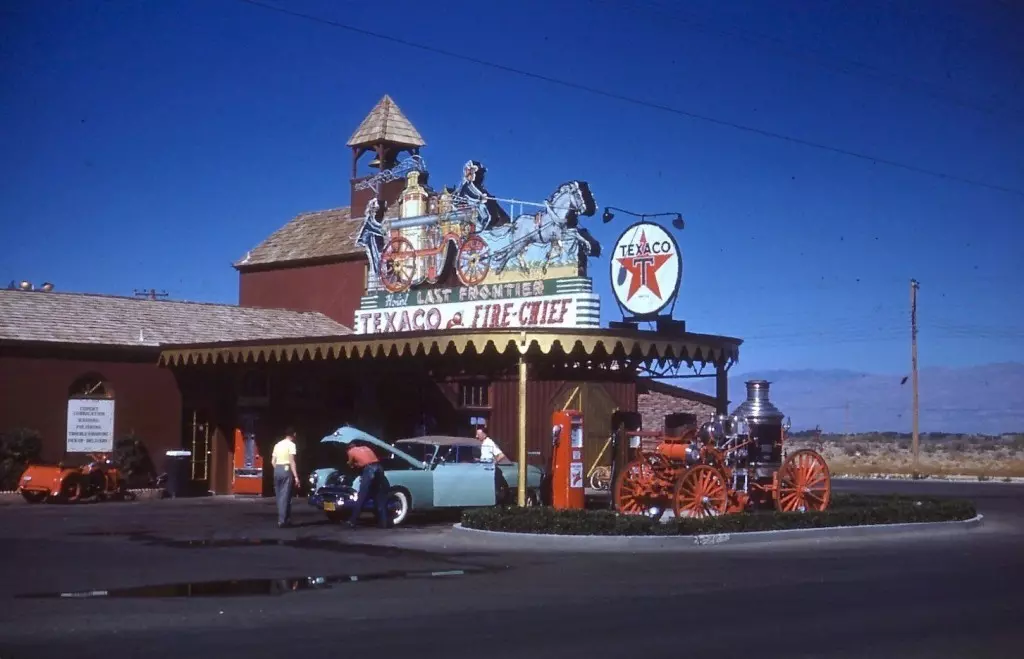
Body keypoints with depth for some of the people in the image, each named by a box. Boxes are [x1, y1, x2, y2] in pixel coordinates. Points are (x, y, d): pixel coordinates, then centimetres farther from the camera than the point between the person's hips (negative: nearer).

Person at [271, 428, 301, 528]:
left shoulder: (277, 445, 15)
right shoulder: (291, 444, -5)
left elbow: (273, 461, 13)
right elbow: (292, 462, -13)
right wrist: (296, 476, -14)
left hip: (277, 470, 7)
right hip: (286, 470, -7)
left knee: (280, 496, 11)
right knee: (285, 496, -5)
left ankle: (287, 519, 17)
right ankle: (282, 520, -8)